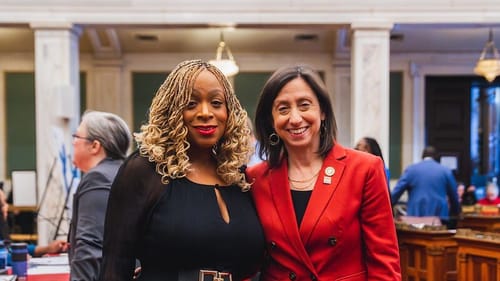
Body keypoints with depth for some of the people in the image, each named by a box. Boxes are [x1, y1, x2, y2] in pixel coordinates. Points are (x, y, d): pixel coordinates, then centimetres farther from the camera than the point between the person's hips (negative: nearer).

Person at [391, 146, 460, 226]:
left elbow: (396, 192, 0)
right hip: (440, 218, 1)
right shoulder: (446, 171, 9)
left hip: (416, 216, 0)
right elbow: (454, 196, 16)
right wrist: (455, 213, 32)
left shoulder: (410, 169, 5)